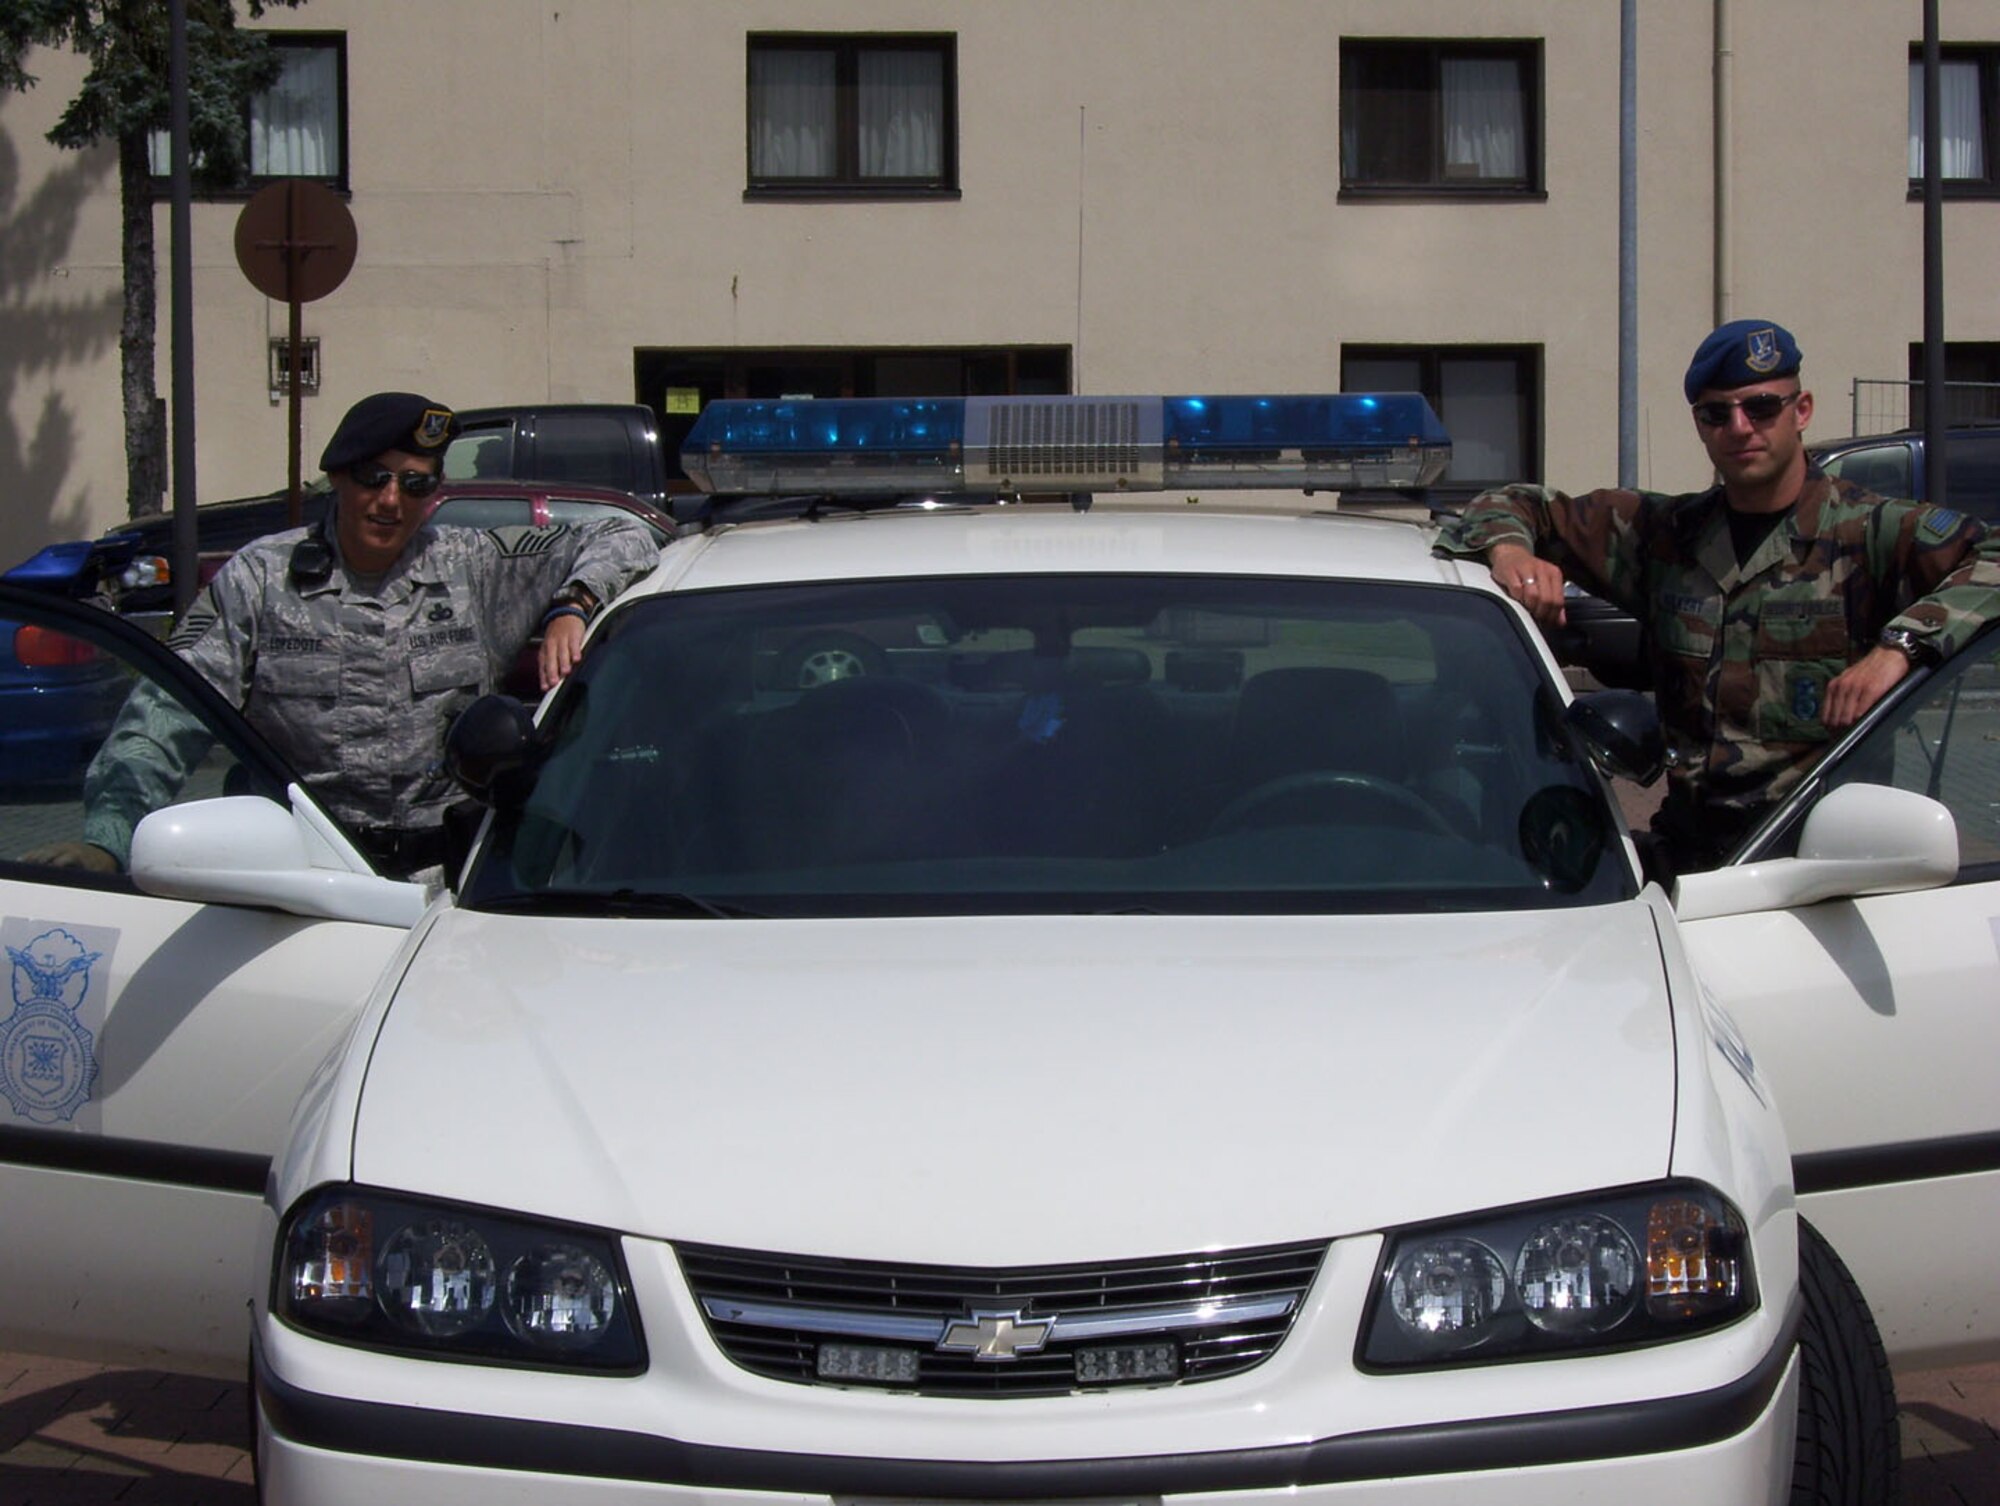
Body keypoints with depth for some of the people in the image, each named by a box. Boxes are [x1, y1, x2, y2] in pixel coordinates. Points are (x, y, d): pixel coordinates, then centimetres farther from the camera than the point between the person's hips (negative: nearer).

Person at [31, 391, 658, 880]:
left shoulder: (476, 568, 10)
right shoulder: (259, 579, 6)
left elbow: (625, 540, 16)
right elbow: (165, 716, -2)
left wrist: (570, 608, -5)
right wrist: (107, 836, -17)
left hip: (448, 868, 1)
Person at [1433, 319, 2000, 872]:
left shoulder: (1871, 532, 1)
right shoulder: (1666, 532, 15)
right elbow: (1526, 508, 23)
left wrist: (1899, 646, -26)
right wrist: (1509, 549, -1)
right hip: (1688, 843, 4)